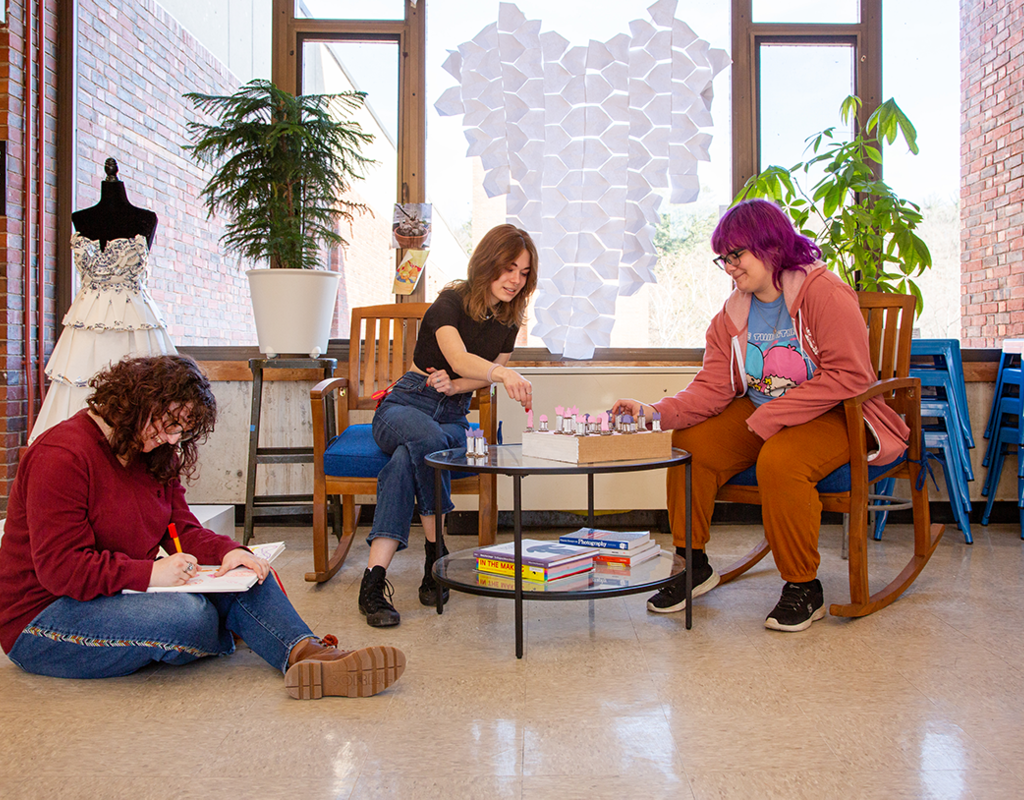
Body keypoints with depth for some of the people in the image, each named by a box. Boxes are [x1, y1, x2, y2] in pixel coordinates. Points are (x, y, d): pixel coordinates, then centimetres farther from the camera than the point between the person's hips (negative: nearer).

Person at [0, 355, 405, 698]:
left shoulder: (154, 456, 10)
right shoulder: (62, 456, -19)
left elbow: (183, 528, 6)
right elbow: (60, 567, -24)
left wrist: (227, 551, -15)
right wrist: (149, 573, -30)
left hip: (127, 590, 9)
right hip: (42, 620, -8)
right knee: (189, 615, -33)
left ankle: (307, 655, -36)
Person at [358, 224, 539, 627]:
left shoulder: (508, 321, 7)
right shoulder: (450, 302, -11)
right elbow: (459, 358, -30)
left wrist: (456, 385, -9)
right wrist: (503, 373, -51)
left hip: (454, 417, 3)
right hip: (405, 404, -3)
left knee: (406, 460, -34)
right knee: (428, 439, -41)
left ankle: (374, 580, -36)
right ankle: (436, 559, -31)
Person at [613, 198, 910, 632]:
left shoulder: (824, 292, -17)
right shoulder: (733, 313, 3)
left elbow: (850, 376, -23)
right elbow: (713, 386, -3)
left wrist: (771, 417, -26)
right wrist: (656, 412, -22)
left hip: (832, 416, -7)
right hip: (759, 414, 7)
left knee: (779, 461, -35)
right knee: (689, 443, -12)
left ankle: (803, 588, -15)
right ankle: (692, 564, 4)